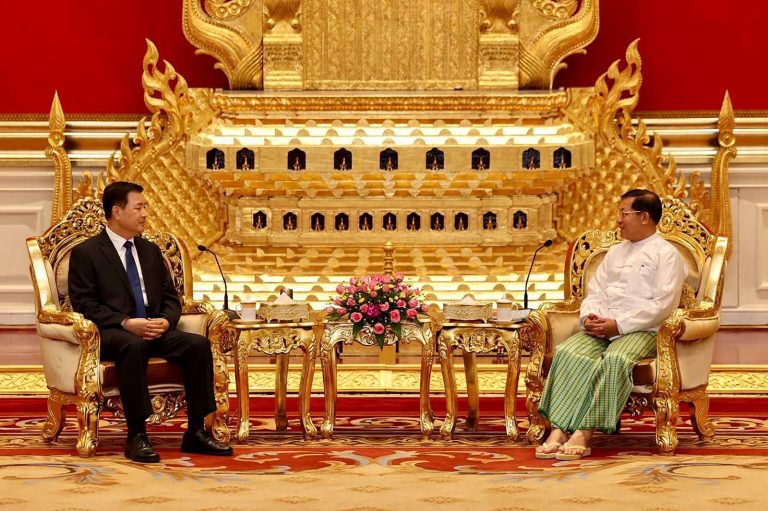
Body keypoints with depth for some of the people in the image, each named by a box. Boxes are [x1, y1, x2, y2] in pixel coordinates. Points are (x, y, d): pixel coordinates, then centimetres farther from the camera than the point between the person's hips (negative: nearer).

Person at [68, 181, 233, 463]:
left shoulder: (151, 251, 20)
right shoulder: (85, 253, 2)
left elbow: (171, 298, 18)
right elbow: (84, 304, -7)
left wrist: (165, 321, -5)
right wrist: (126, 323, -19)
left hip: (154, 331, 6)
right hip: (110, 334, -6)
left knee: (199, 344, -21)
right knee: (134, 346, -40)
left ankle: (196, 432, -18)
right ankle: (136, 437, -36)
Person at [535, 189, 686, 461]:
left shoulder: (666, 253, 2)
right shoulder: (615, 252, 26)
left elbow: (662, 305, -9)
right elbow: (594, 290, 23)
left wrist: (619, 324, -15)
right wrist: (588, 316, -1)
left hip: (641, 330, -6)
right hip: (600, 327, 6)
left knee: (616, 360, -37)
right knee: (568, 352, -24)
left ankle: (584, 434, -39)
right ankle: (558, 430, -35)